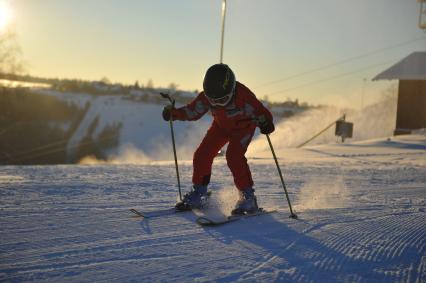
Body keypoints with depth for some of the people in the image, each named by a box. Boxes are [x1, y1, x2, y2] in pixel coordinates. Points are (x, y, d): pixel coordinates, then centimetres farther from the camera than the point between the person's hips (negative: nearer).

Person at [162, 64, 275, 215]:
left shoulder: (242, 95, -37)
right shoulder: (206, 96, -23)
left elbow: (260, 111, -35)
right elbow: (192, 111, -9)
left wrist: (266, 123, -57)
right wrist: (174, 113, -25)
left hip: (243, 126, -5)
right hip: (221, 125, 5)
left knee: (233, 156, -26)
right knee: (202, 154, -7)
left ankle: (248, 196, -14)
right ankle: (199, 194, 11)